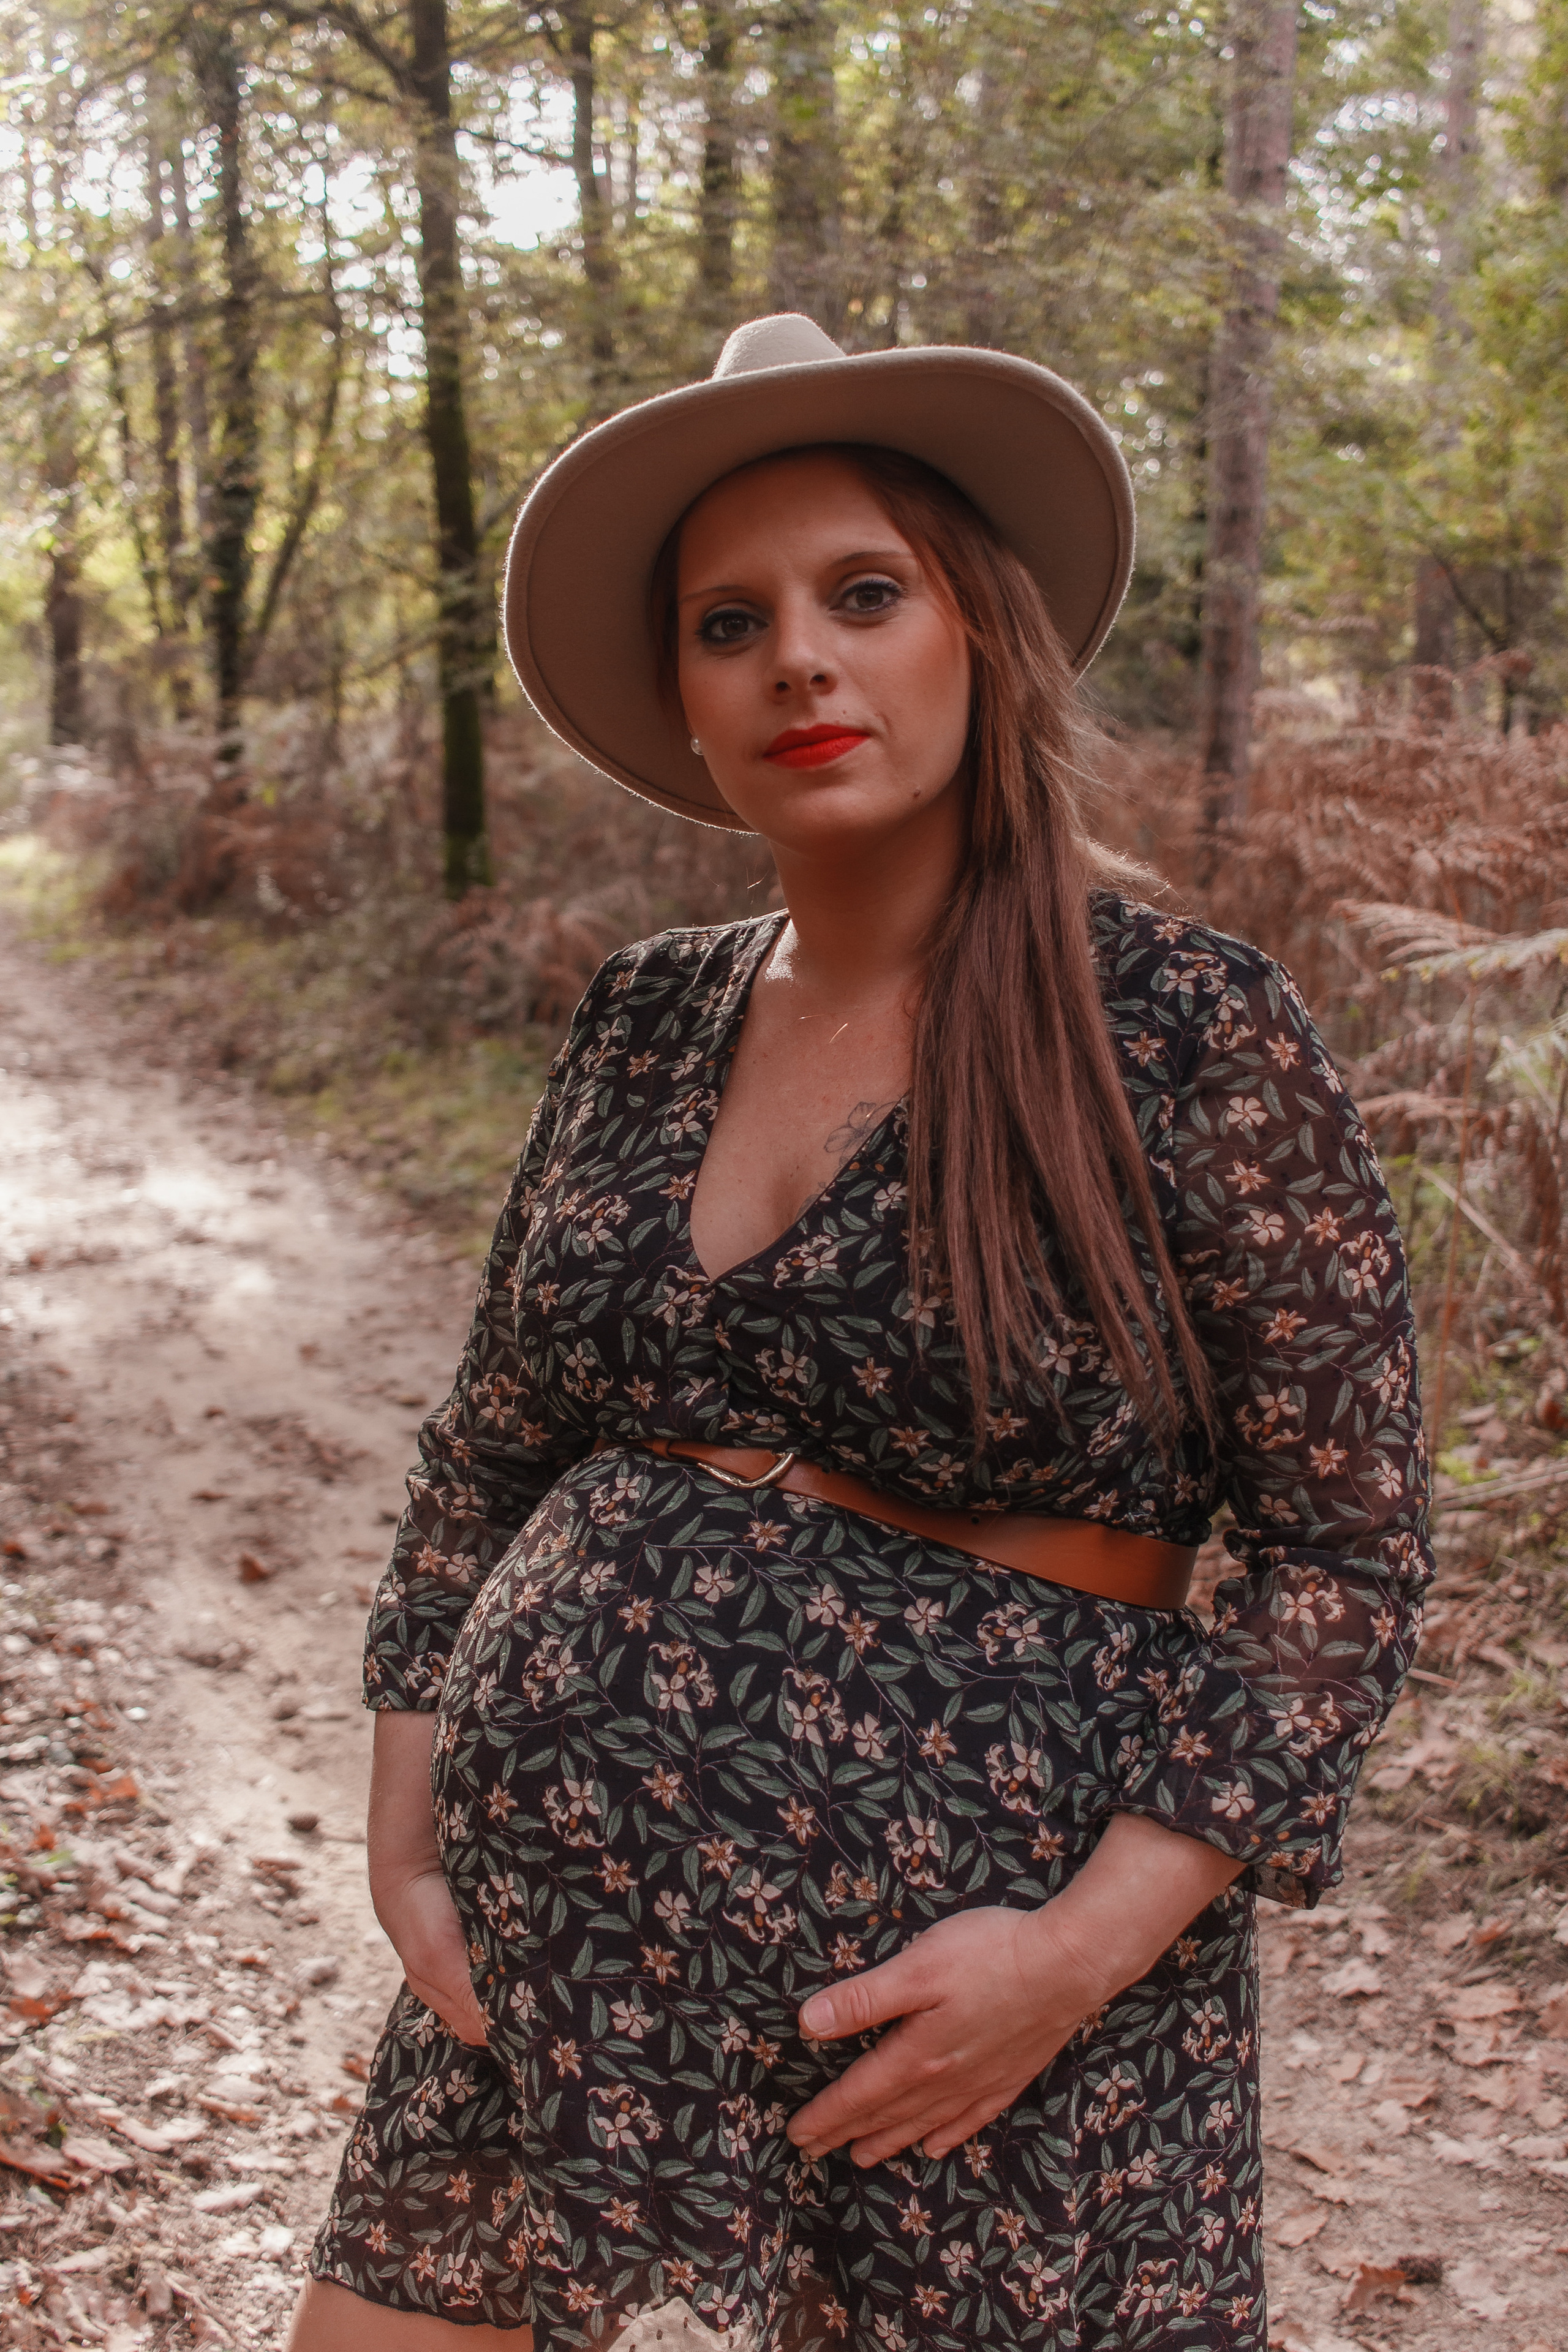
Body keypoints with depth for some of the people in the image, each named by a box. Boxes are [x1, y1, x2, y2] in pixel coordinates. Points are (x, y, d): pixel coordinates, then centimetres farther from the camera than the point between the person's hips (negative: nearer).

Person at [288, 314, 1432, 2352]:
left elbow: (1345, 1553, -8)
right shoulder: (647, 1024, 4)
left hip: (975, 1985, -4)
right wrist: (408, 1822, 3)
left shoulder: (1193, 1032, -10)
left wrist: (1091, 1944, -15)